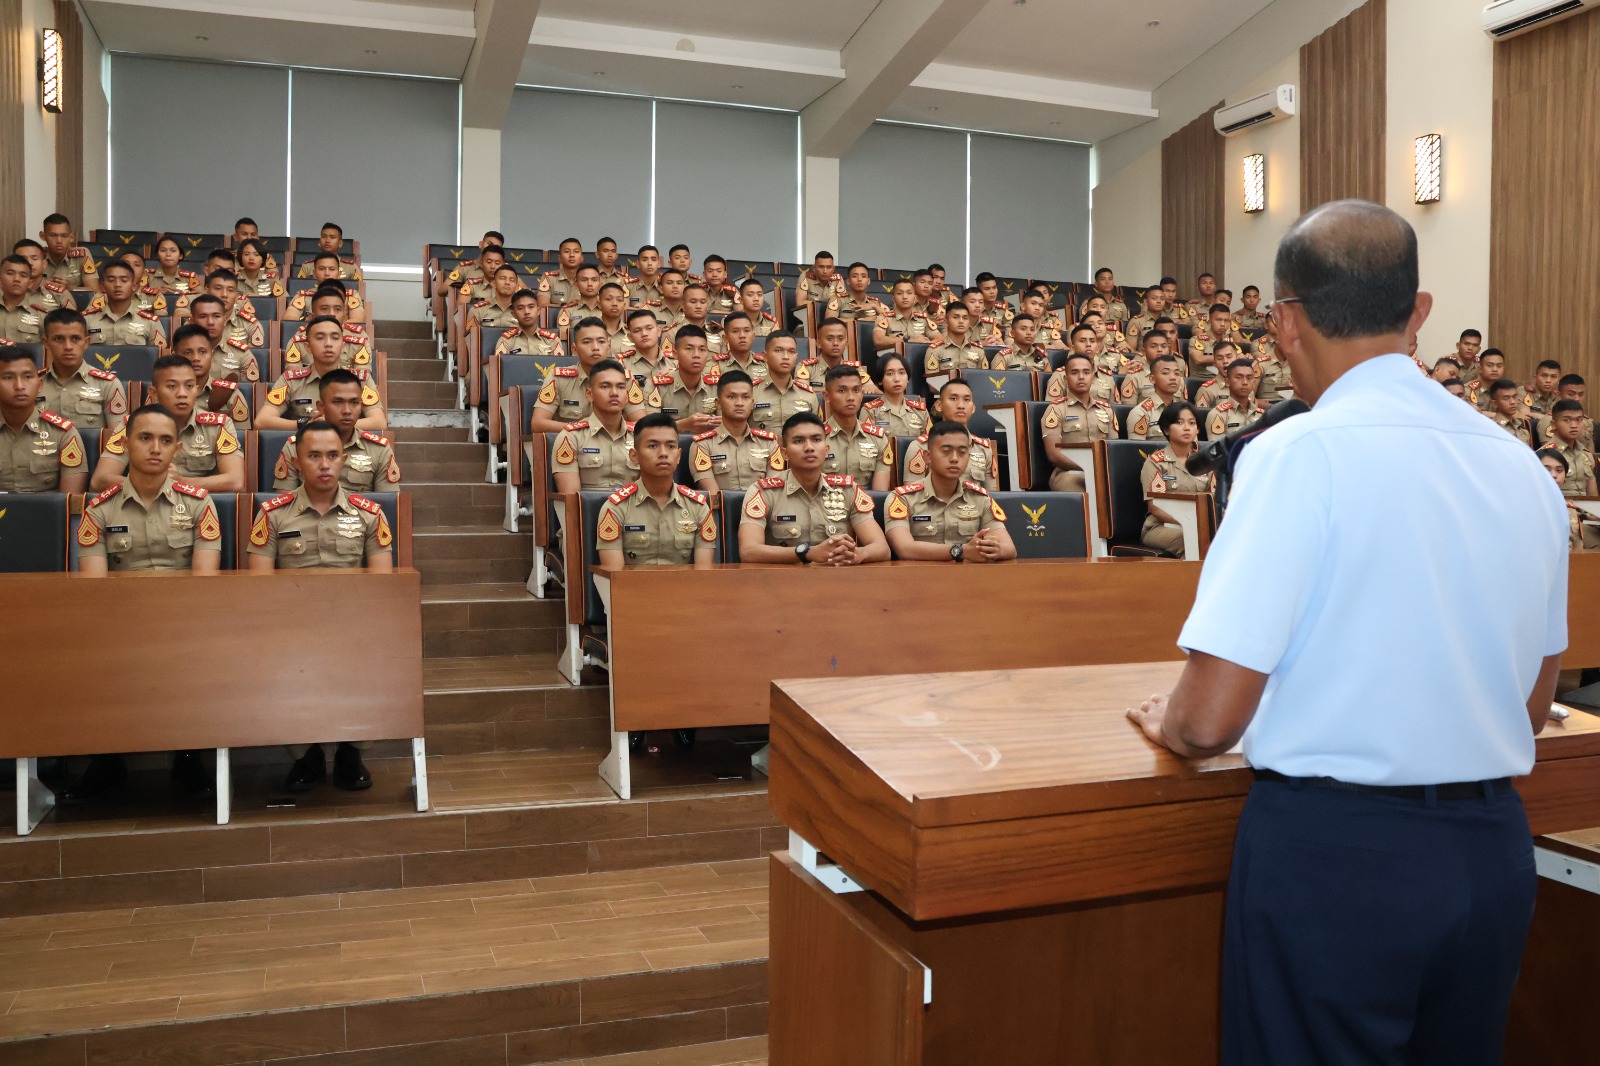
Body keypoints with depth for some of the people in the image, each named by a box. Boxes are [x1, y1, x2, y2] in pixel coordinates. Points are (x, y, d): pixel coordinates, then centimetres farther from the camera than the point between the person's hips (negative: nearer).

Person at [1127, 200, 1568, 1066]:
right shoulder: (1521, 465, 4)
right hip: (1495, 850, 7)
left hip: (1332, 848, -6)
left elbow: (1210, 718, -18)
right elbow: (1532, 707, 14)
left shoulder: (1299, 452, -16)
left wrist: (1165, 724, 3)